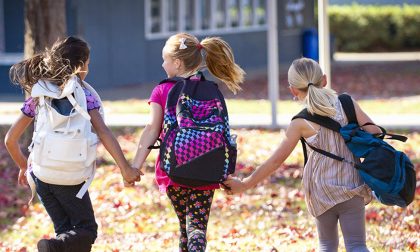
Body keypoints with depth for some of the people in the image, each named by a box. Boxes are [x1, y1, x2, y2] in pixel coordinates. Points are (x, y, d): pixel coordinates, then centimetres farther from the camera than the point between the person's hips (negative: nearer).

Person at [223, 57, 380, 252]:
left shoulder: (301, 123, -7)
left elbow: (276, 160, -5)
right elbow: (375, 132, -4)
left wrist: (244, 184, 3)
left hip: (322, 193, -1)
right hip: (353, 189, 1)